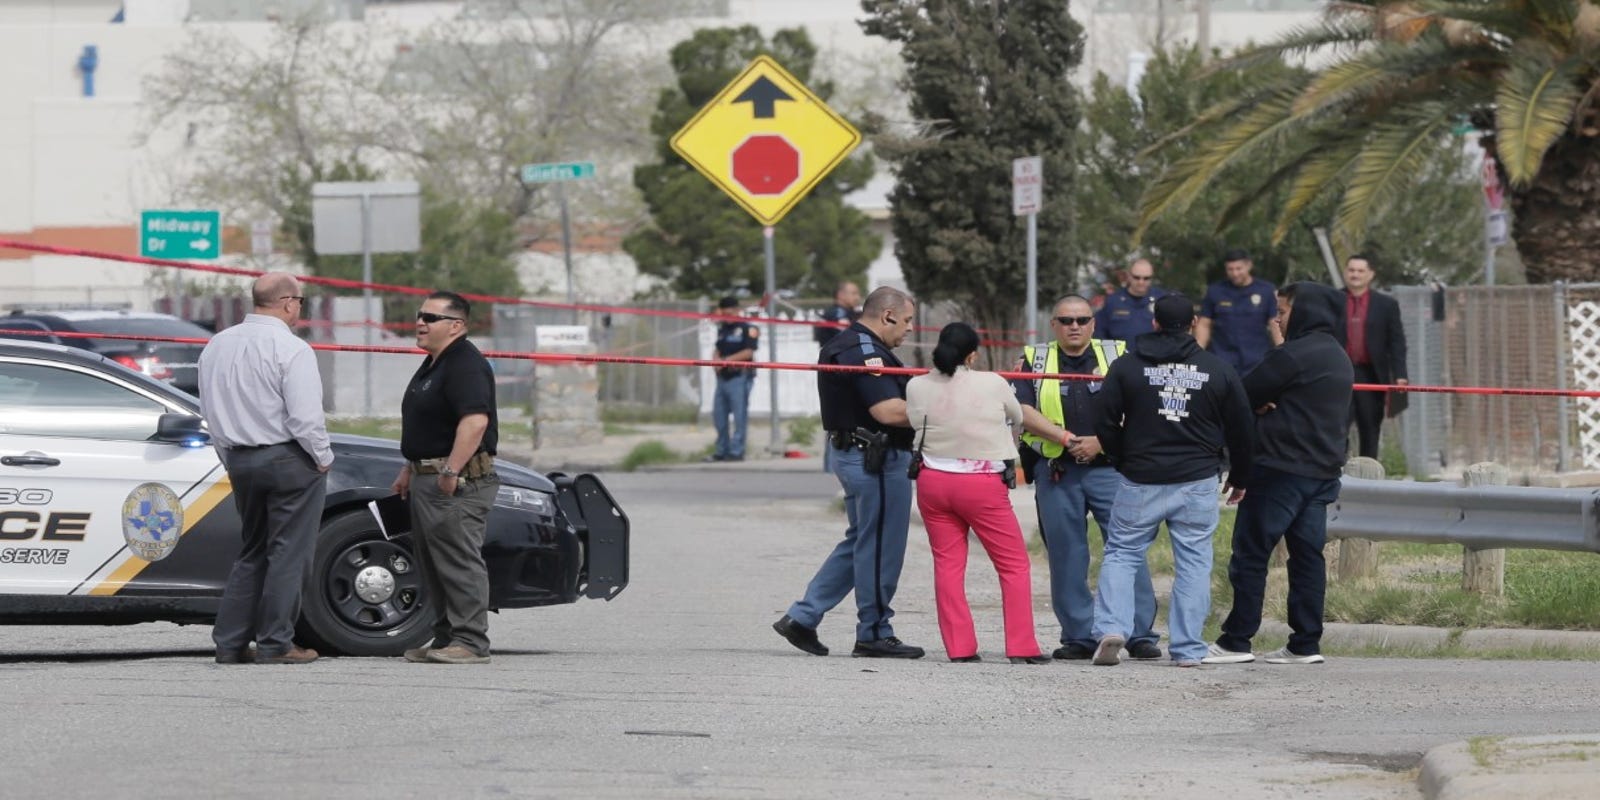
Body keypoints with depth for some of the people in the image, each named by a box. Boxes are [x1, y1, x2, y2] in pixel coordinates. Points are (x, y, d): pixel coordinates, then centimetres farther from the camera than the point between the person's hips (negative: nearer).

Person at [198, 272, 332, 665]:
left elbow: (209, 410, 15)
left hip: (239, 460, 7)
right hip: (288, 458, -7)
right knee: (288, 552, 0)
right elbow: (305, 416, -19)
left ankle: (229, 642, 11)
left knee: (252, 552, 16)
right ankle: (275, 643, -1)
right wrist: (322, 457, -4)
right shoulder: (290, 349, -15)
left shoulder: (218, 345, 8)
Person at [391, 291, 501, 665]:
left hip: (457, 483, -11)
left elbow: (475, 420, -27)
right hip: (428, 479, 11)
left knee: (459, 561, -11)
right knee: (434, 564, 12)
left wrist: (451, 471, -27)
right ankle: (445, 638, 17)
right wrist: (410, 469, 26)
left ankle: (472, 642, -11)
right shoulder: (433, 365, 19)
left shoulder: (465, 365, -16)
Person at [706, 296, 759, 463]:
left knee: (739, 416, -6)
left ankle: (736, 451, -5)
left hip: (740, 376, -8)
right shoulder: (722, 329, 19)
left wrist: (726, 360, -14)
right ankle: (722, 451, 19)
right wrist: (716, 360, -4)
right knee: (718, 416, 10)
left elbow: (748, 352, -13)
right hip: (723, 377, 8)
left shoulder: (747, 329, -5)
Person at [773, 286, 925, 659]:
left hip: (855, 456, 11)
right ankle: (874, 634, 6)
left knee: (860, 542, 17)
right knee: (879, 547, -1)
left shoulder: (842, 345, 16)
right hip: (877, 459, -11)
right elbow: (888, 411, -25)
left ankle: (802, 617, 15)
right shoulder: (863, 352, -18)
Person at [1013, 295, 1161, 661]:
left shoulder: (1117, 355, 8)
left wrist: (1100, 441, -12)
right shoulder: (1034, 360, 10)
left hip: (1109, 467, -1)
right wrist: (1067, 438, -13)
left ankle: (1141, 634, -5)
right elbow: (1022, 410, -3)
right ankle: (1079, 636, 9)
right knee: (1066, 556, 2)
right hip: (1056, 472, 1)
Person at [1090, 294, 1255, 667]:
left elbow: (1105, 425, 0)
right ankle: (1188, 648, 5)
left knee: (1121, 554, 10)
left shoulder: (1126, 366, -1)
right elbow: (1241, 429, 8)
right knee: (1193, 561, 7)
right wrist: (1240, 478, 22)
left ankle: (1111, 629, -8)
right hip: (1197, 483, 1)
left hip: (1140, 482, 0)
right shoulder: (1219, 370, 2)